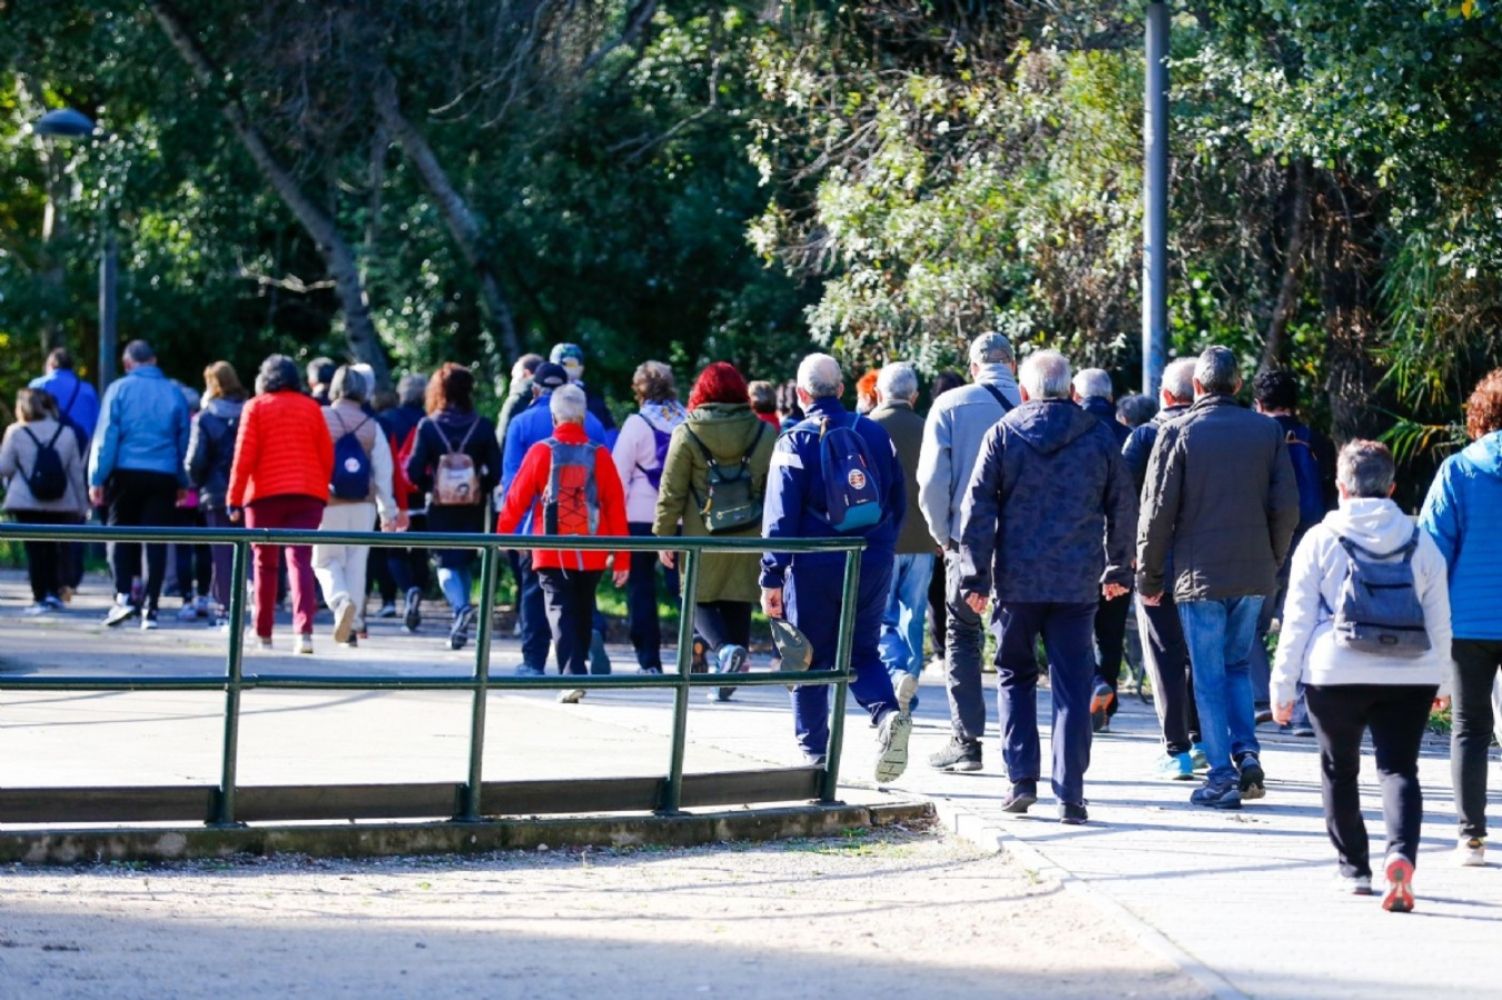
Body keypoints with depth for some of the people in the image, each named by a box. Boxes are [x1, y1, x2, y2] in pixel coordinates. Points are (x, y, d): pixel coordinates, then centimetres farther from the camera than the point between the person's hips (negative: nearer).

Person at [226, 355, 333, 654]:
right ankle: (304, 630, -23)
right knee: (301, 560, -5)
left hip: (265, 494, -1)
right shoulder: (311, 408, 10)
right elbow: (327, 455, 7)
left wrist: (234, 499, -2)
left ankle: (263, 634, 14)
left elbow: (244, 456, -4)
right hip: (308, 495, 1)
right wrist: (320, 487, 19)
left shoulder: (256, 407, 2)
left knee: (266, 564, 10)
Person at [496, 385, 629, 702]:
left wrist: (501, 534, 14)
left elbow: (517, 498, 0)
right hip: (592, 554, 2)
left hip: (552, 553, -2)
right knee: (583, 611, 19)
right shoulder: (600, 455, -2)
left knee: (561, 612, -3)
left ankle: (572, 675, -20)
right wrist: (621, 557, 4)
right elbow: (616, 507, -1)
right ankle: (578, 668, 28)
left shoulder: (541, 452, -5)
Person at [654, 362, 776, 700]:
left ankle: (723, 647, -19)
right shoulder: (764, 433, 2)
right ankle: (728, 678, 11)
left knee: (700, 599, 9)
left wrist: (664, 535, 5)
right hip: (750, 540, 2)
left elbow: (672, 492, -3)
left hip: (702, 539, -2)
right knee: (738, 605, 11)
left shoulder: (687, 434, -5)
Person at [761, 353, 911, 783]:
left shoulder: (795, 442, -6)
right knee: (863, 652, 13)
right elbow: (898, 501, 10)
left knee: (810, 660, 8)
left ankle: (814, 752, 11)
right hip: (874, 564, 3)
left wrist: (771, 577, -6)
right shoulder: (874, 433, 6)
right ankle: (887, 712, -15)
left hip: (815, 567, -3)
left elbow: (780, 515, -9)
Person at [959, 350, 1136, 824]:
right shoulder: (1099, 437, 4)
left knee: (1015, 676, 15)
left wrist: (975, 577, 1)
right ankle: (1070, 794, -3)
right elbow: (1124, 507, 9)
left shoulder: (1003, 435, 0)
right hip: (1078, 582, 1)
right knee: (1072, 687, 2)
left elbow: (978, 509, -3)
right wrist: (1118, 569, 21)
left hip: (1017, 580, -1)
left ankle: (1022, 777, 5)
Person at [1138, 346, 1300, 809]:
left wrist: (1148, 574, 3)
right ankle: (1247, 752, 3)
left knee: (1210, 675, 3)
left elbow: (1158, 509, -6)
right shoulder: (1267, 431, 4)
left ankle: (1222, 775, 0)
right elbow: (1287, 506, 3)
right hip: (1254, 575, 3)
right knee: (1238, 665, 19)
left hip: (1199, 574, -3)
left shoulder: (1178, 433, -6)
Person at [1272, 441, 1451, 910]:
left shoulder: (1321, 540, -2)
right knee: (1399, 767, 1)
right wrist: (1441, 677, 23)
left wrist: (1283, 684, 4)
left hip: (1336, 674, -1)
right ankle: (1401, 852, -24)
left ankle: (1354, 867, 20)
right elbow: (1439, 620, 11)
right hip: (1409, 678, 1)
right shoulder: (1420, 543, 6)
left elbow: (1297, 619, -1)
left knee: (1340, 770, 15)